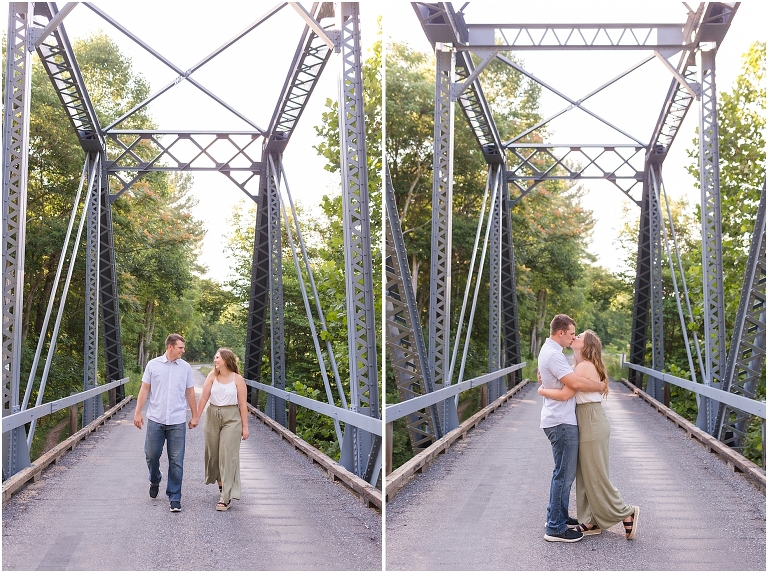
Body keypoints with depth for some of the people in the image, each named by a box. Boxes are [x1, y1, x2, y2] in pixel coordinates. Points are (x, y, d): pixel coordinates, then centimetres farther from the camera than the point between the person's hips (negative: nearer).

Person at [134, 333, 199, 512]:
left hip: (177, 421, 0)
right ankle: (155, 481, 38)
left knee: (176, 461, -1)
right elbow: (144, 390, 5)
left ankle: (174, 498, 6)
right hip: (155, 419, 0)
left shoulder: (185, 367, 6)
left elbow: (190, 393, 11)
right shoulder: (153, 365, 2)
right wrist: (138, 412, 1)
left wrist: (195, 415, 12)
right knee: (152, 455, 8)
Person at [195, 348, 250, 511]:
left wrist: (245, 427, -5)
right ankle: (221, 483, 38)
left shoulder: (237, 379, -5)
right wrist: (196, 417, -6)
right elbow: (204, 397, -1)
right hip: (213, 416, 4)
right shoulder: (212, 375, 2)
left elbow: (242, 404, -4)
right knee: (213, 453, 13)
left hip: (231, 418, -3)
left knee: (228, 456, -7)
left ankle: (225, 498, -6)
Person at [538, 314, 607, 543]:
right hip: (561, 422, -11)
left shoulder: (549, 351, 14)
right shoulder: (553, 354, -20)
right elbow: (576, 382, -27)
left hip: (560, 420, 11)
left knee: (564, 472, 19)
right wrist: (600, 386, -14)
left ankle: (558, 516, 29)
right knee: (564, 474, -6)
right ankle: (555, 528, -3)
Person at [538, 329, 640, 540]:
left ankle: (627, 513, 8)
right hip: (586, 422, 10)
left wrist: (542, 390, -9)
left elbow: (565, 394, -24)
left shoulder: (585, 366, -18)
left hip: (592, 425, -10)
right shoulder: (581, 366, 13)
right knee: (585, 474, 12)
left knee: (595, 476, -2)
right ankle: (592, 522, 18)